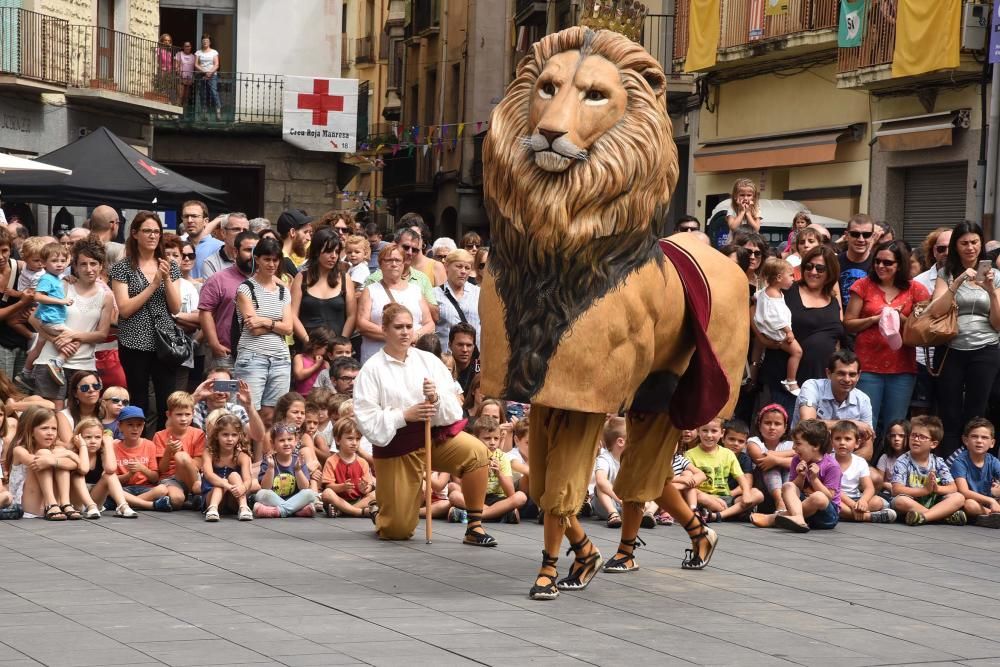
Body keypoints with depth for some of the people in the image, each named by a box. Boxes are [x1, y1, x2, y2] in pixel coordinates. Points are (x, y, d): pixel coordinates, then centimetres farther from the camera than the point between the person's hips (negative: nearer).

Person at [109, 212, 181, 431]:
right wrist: (154, 284, -12)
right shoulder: (123, 268, 1)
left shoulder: (170, 267, 11)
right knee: (138, 404, -1)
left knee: (168, 403, -3)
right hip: (135, 344, -3)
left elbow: (175, 308, 5)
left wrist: (167, 278, -9)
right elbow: (124, 310, -8)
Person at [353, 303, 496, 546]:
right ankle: (381, 515, 38)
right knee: (398, 530, -2)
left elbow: (454, 409, -1)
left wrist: (437, 399, -23)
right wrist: (404, 415, -23)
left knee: (477, 452, -29)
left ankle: (475, 527, -19)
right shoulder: (372, 369, -6)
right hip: (394, 445, -2)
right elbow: (366, 419, -13)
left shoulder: (429, 361, 1)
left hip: (436, 435, 2)